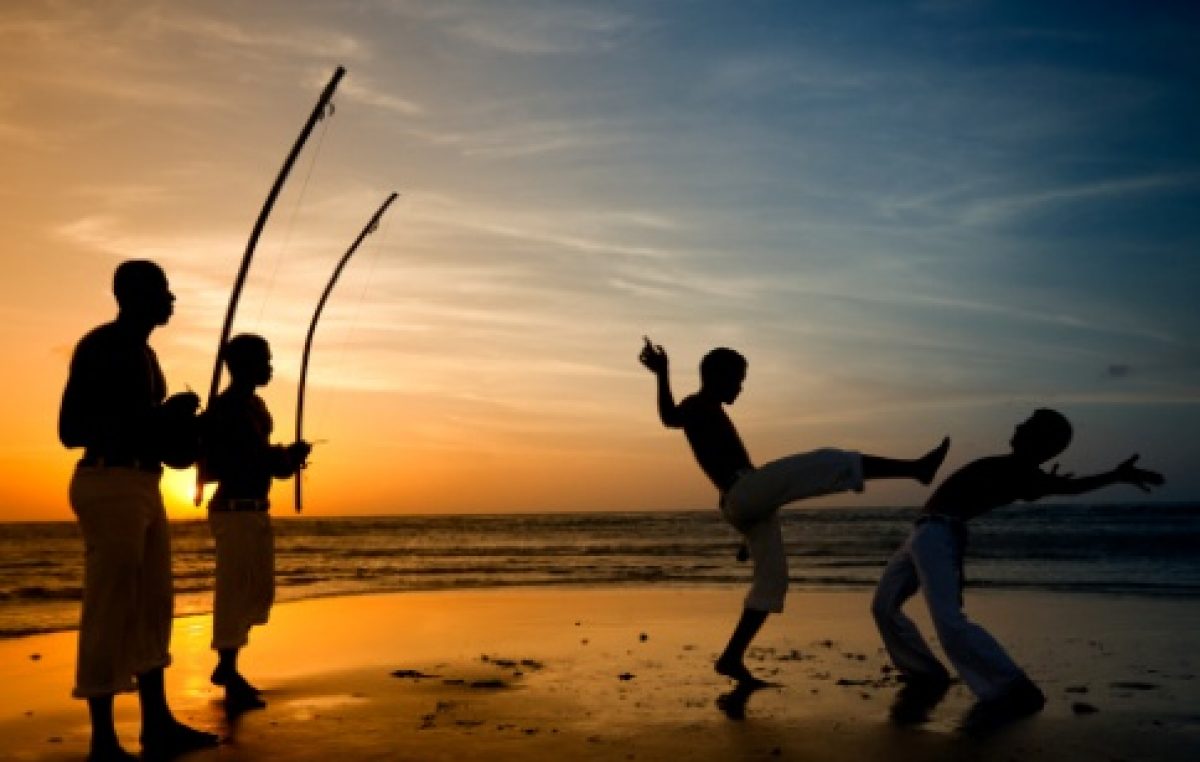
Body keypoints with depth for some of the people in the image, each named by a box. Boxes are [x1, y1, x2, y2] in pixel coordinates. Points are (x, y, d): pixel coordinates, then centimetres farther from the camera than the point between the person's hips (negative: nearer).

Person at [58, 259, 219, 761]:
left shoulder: (142, 351, 17)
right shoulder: (99, 346, -10)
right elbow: (71, 429, -16)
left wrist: (171, 423, 7)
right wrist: (157, 416, -19)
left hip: (143, 486, 10)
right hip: (111, 485, -10)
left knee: (153, 607, 11)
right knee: (110, 611, -6)